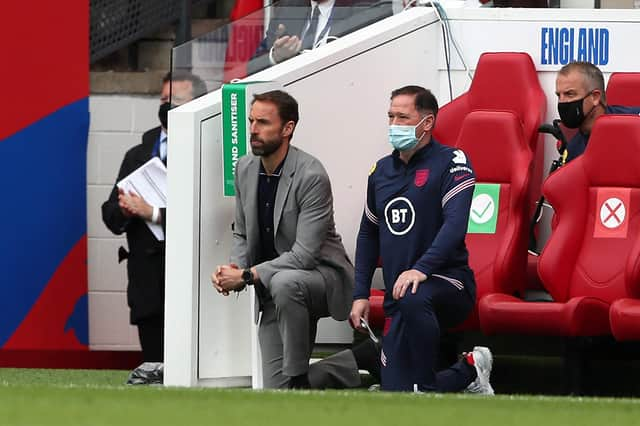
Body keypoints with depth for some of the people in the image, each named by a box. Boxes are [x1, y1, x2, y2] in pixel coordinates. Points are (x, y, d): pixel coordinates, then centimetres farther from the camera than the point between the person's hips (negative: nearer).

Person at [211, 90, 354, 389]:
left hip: (322, 275, -6)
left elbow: (304, 255, -25)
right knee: (275, 393, -1)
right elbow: (242, 233, 13)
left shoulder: (311, 176, -22)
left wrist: (247, 276, -25)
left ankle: (299, 381, -26)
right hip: (274, 293, 7)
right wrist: (233, 268, -9)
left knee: (284, 283, -42)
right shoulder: (245, 168, 1)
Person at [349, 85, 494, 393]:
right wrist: (360, 294, 14)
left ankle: (427, 389, -26)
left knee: (412, 300, -42)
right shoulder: (382, 170, 13)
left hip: (448, 282, -6)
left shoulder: (451, 162, -6)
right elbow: (368, 234, 22)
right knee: (396, 395, -6)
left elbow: (455, 224, -20)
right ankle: (469, 372, 18)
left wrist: (421, 268, -34)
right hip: (398, 301, 6)